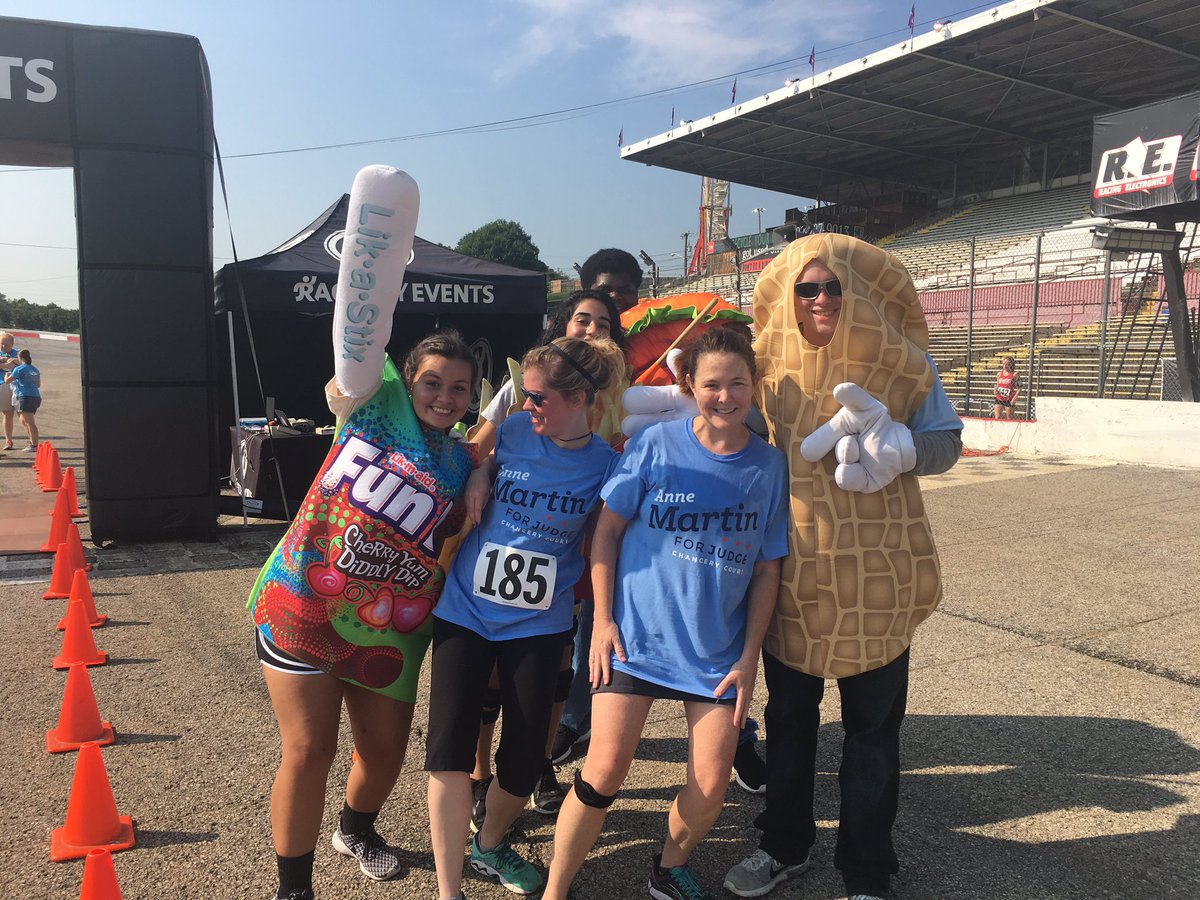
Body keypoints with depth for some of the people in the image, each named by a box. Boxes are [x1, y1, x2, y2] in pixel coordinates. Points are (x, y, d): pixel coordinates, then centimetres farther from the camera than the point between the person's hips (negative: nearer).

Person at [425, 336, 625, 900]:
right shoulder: (514, 431, -4)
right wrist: (479, 473, -4)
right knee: (449, 748, -8)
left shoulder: (605, 464, -8)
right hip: (464, 611, 1)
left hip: (538, 625, 0)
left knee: (524, 759, 5)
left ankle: (490, 844, 37)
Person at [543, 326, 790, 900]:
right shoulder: (655, 444, -6)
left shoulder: (768, 465, 0)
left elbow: (767, 570, 4)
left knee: (711, 788, 2)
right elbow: (606, 530, -1)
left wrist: (749, 657, 1)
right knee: (604, 772, -3)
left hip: (718, 651, 2)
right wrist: (603, 620, -5)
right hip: (635, 636, -2)